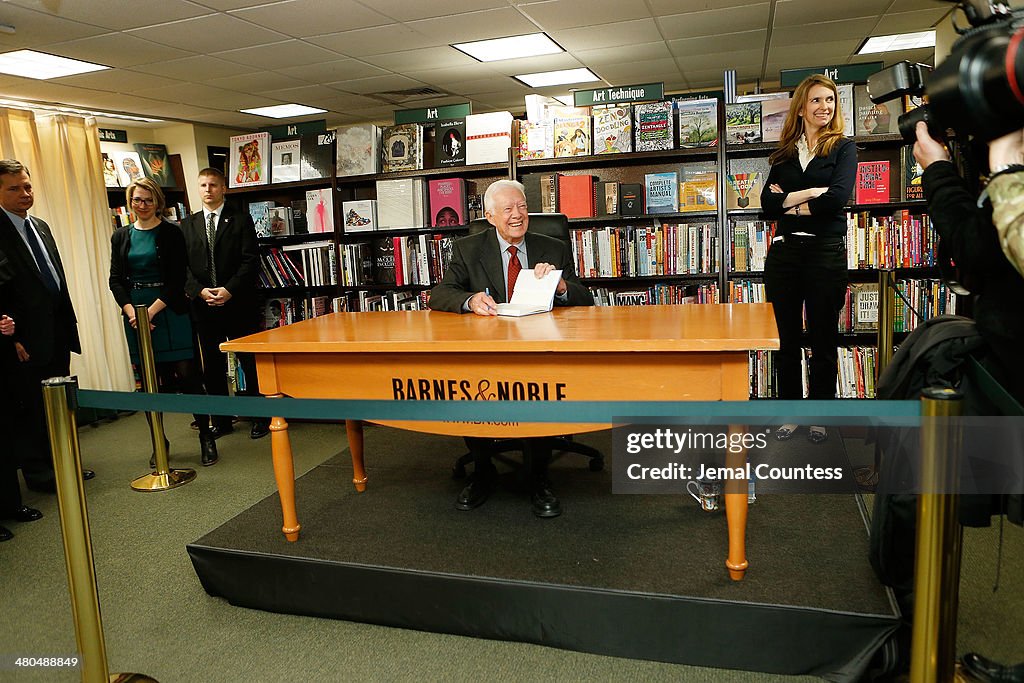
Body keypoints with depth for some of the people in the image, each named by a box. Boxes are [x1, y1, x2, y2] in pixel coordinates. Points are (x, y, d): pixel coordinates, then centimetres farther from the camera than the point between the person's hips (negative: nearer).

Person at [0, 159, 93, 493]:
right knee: (32, 407, 5)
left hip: (57, 334, 7)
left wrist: (69, 323, 16)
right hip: (27, 339, -7)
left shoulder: (40, 226, 14)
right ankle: (37, 472, 19)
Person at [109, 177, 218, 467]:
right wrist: (131, 312, -9)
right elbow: (115, 279, 7)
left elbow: (177, 279, -6)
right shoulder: (121, 236, 11)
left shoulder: (171, 233, 0)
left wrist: (152, 310, -14)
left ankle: (206, 436, 7)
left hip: (169, 311, -3)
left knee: (187, 375, -6)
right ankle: (158, 443, 18)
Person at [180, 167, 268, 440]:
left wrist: (230, 290, -15)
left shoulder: (240, 219, 2)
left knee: (251, 363, 2)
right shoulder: (188, 225, 12)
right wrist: (199, 291, -10)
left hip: (238, 304, -3)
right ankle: (221, 421, 20)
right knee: (212, 367, 9)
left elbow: (251, 260, -5)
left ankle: (260, 418, 14)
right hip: (203, 306, 3)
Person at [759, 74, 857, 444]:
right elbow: (767, 203, -2)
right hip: (784, 251, 3)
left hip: (826, 251, -3)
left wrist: (789, 203, -6)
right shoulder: (784, 154, 12)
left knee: (823, 340, 5)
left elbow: (838, 197, -15)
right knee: (788, 339, 9)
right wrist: (810, 193, -13)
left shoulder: (843, 147, 3)